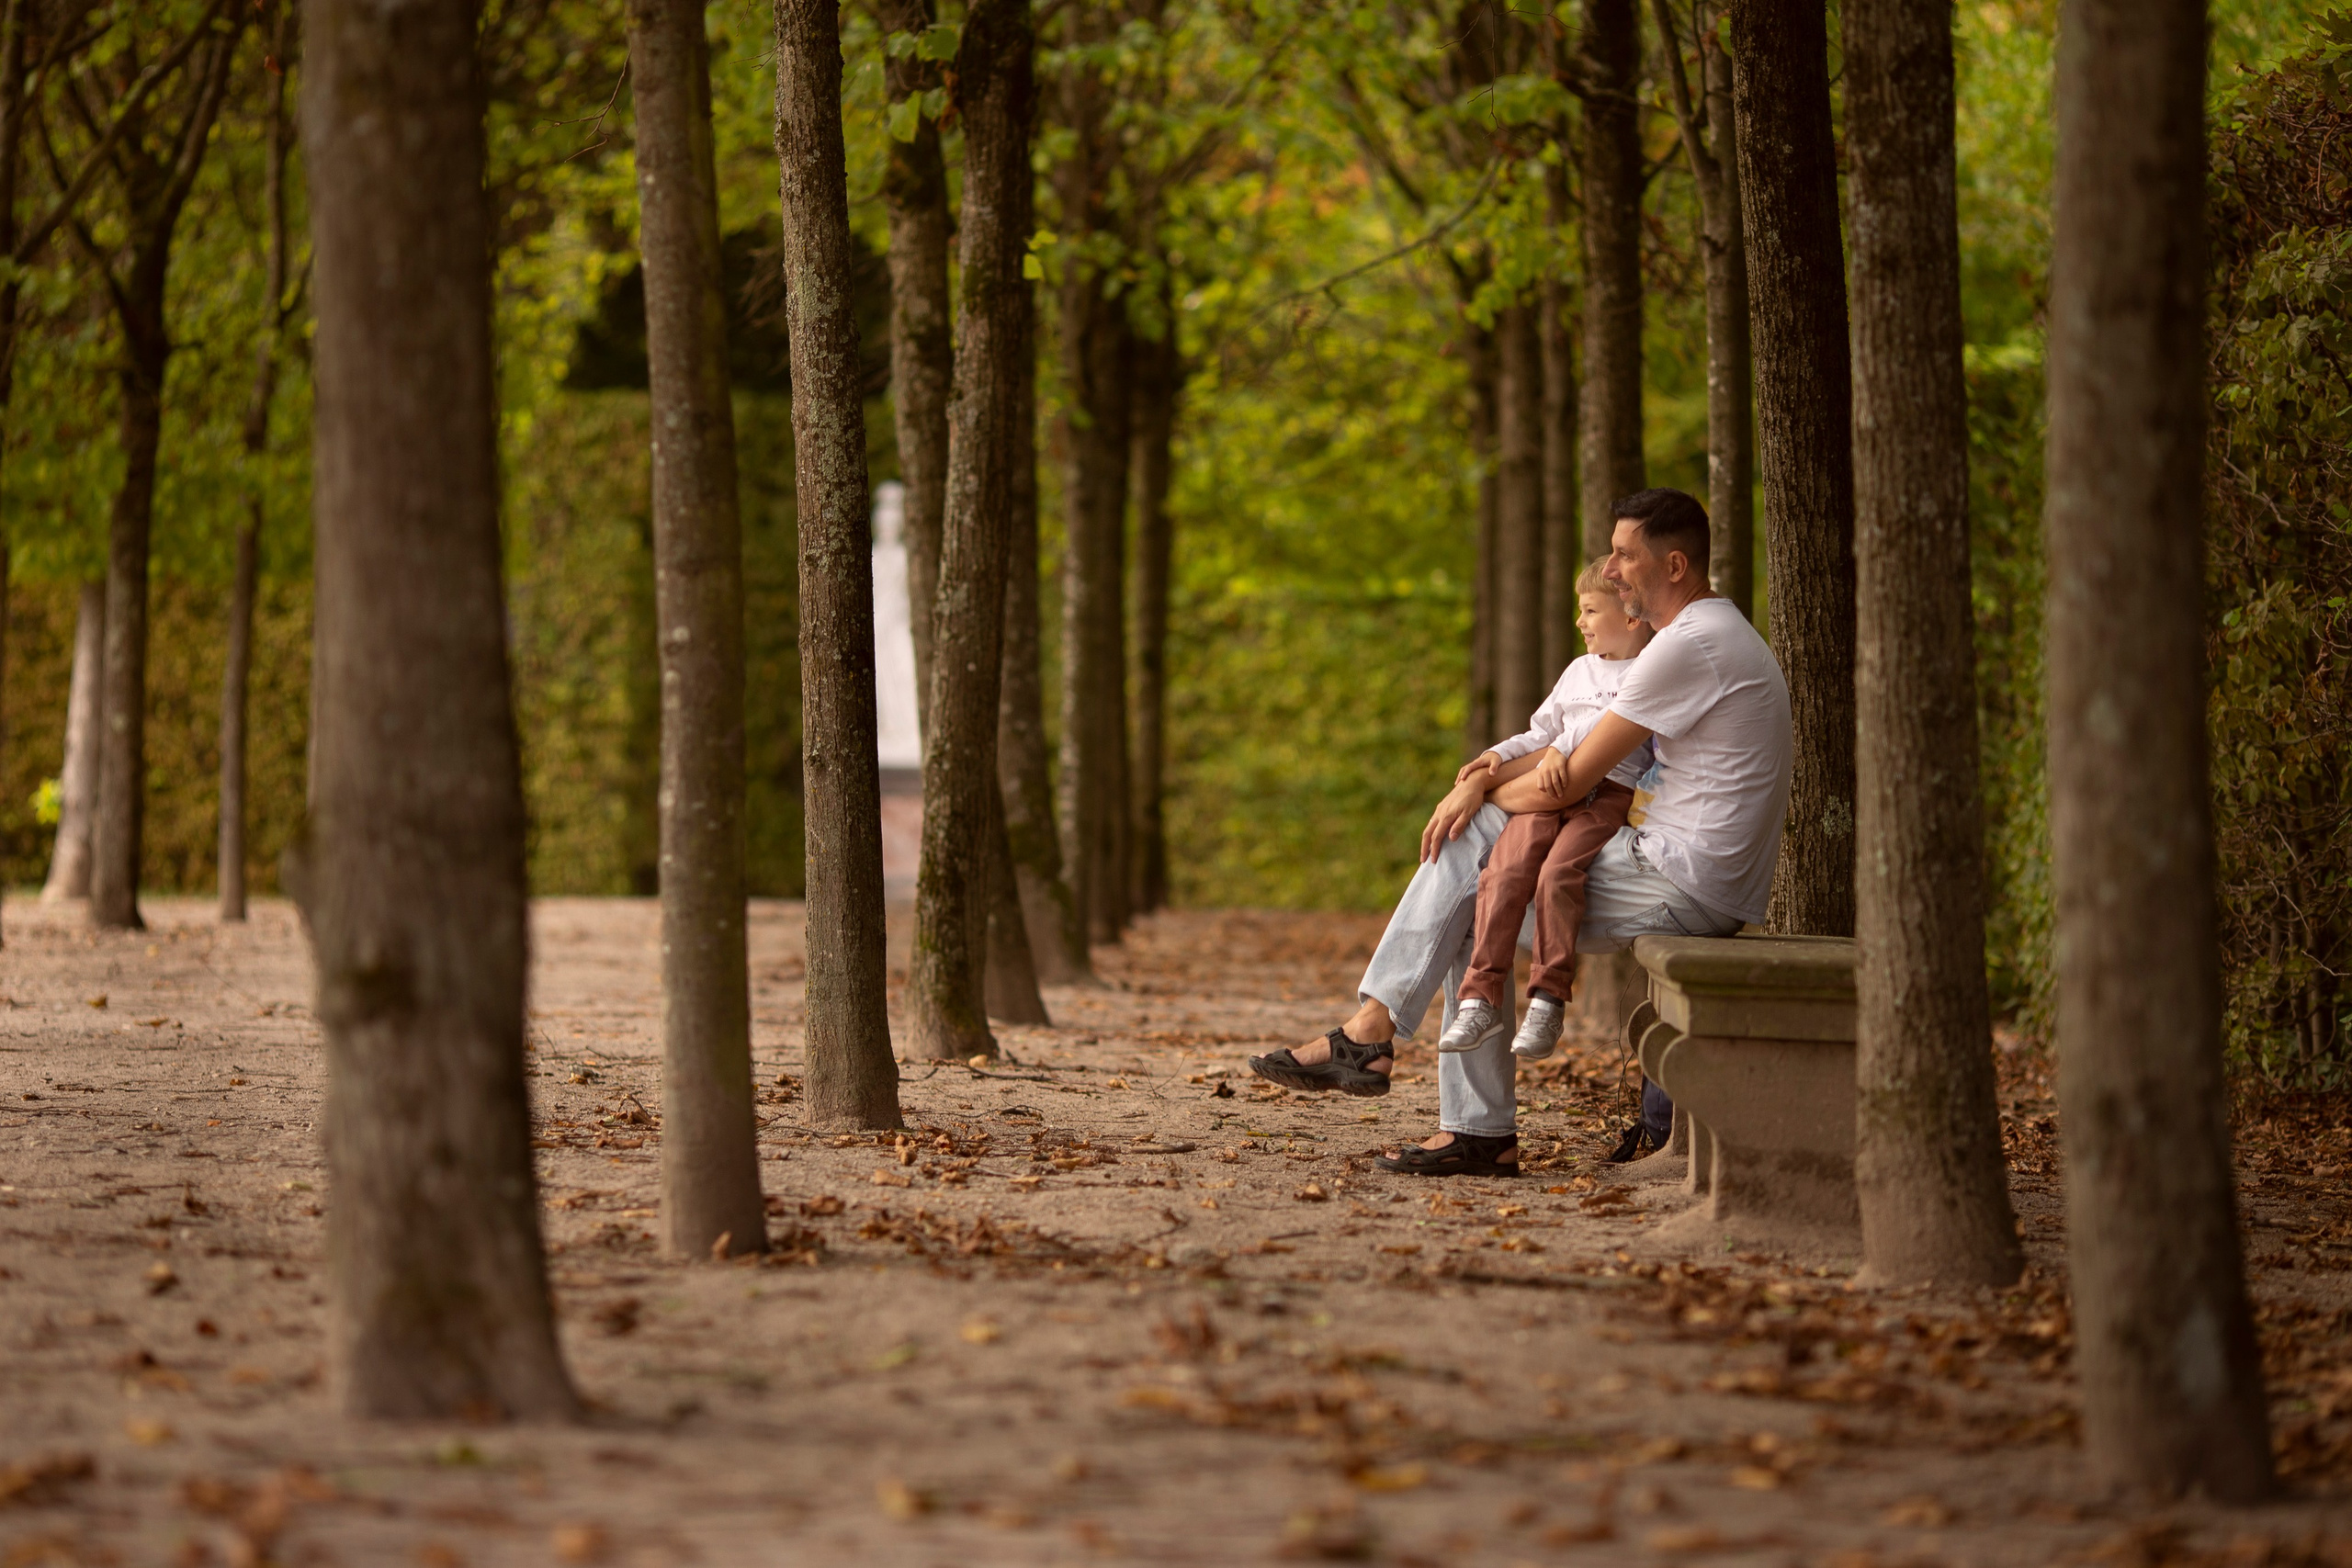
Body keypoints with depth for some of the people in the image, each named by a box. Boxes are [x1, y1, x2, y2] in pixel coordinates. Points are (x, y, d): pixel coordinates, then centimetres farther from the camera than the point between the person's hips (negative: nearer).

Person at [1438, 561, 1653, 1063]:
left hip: (1610, 791, -6)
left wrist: (1563, 748, -16)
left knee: (1558, 873, -30)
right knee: (1505, 871, -21)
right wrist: (1501, 754, 17)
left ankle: (1548, 1000, -26)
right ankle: (1480, 996, -23)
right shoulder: (1578, 672, 33)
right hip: (1547, 790, 6)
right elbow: (1543, 733, 35)